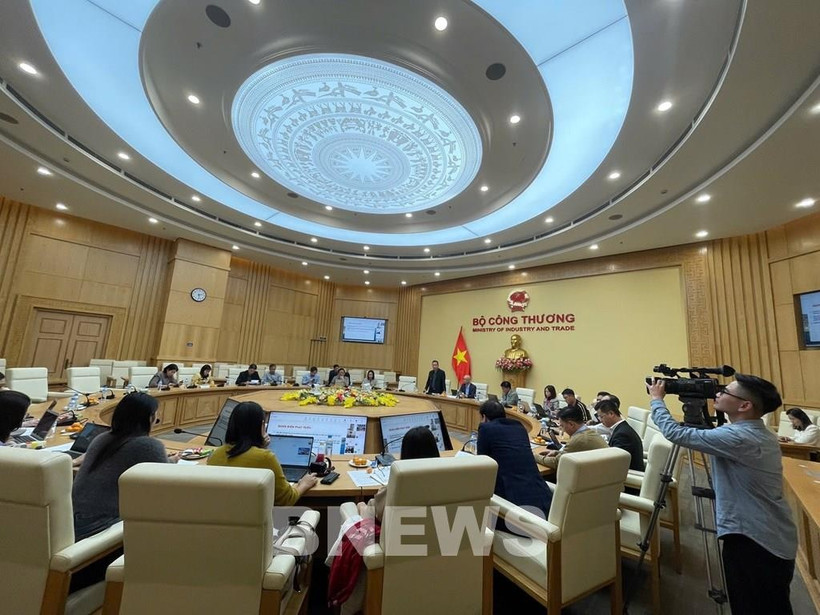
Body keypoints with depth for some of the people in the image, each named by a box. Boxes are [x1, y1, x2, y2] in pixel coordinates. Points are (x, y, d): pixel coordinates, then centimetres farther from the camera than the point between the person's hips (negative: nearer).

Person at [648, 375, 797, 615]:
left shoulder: (737, 437, -26)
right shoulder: (764, 435, 3)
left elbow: (675, 433, -24)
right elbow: (713, 438, 17)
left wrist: (657, 399, -11)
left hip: (753, 542, -9)